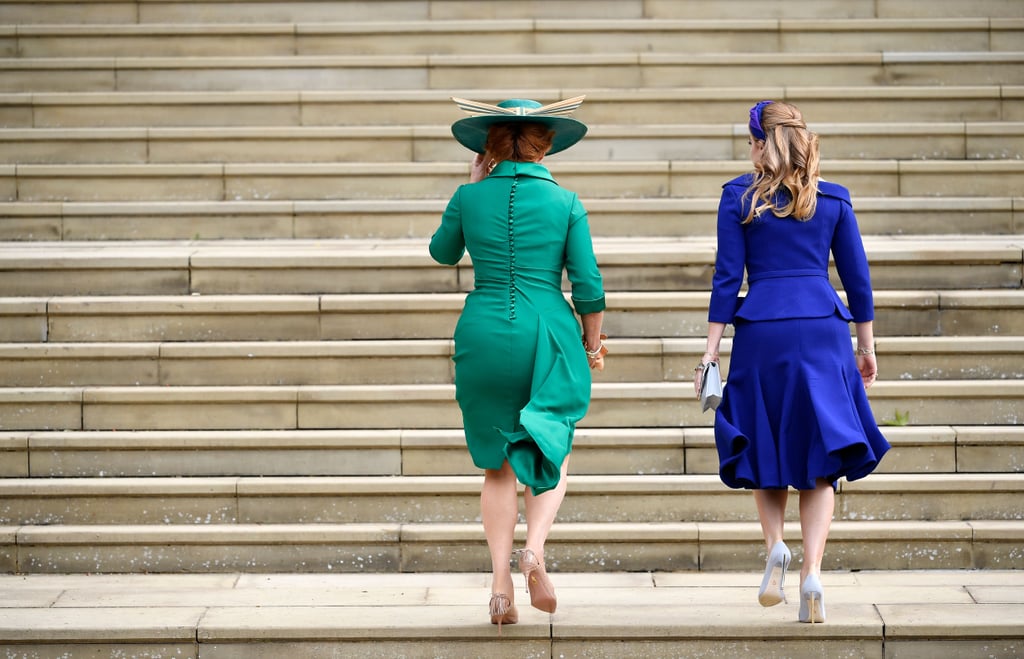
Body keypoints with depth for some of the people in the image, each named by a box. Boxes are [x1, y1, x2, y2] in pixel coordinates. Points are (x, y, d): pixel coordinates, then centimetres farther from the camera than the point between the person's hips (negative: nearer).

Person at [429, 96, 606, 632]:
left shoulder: (470, 197, 0)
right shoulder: (565, 203, -3)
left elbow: (443, 252, 19)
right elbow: (588, 284, -2)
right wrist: (592, 344, 12)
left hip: (484, 336, 1)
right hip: (549, 336, -1)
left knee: (498, 463, 11)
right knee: (551, 454, 13)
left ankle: (501, 583, 3)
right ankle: (535, 549, -12)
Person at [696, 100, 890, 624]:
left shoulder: (739, 196, 1)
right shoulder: (833, 198, 7)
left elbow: (727, 277, -2)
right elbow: (857, 277, 9)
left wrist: (712, 348, 1)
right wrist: (866, 347, 17)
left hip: (761, 332, -1)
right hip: (823, 330, 1)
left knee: (766, 449, 15)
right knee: (819, 456, 4)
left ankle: (775, 546, -7)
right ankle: (811, 571, -11)